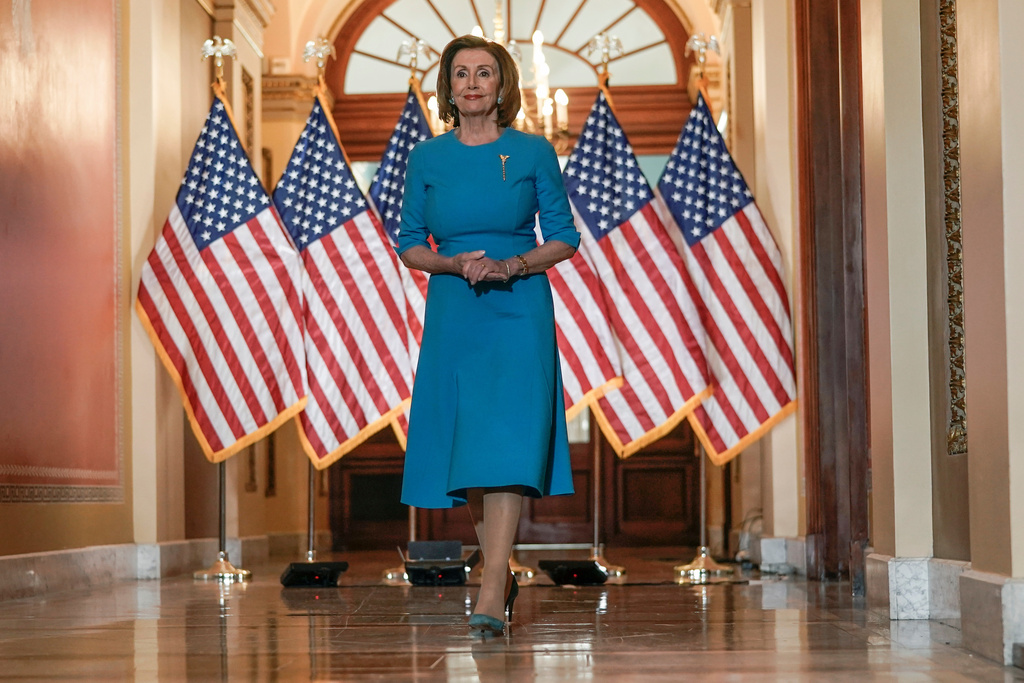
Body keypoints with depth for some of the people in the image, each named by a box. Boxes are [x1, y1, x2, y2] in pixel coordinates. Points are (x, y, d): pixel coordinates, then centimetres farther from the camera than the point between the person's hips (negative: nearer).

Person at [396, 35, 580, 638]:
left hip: (519, 311, -3)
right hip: (452, 312, 3)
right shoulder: (428, 158, 6)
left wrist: (511, 265, -12)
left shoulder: (533, 152, 1)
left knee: (506, 446, -15)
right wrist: (453, 263, -10)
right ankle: (504, 576, 26)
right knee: (464, 450, 7)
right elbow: (409, 245, 10)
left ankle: (489, 596, -19)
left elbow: (565, 238, 4)